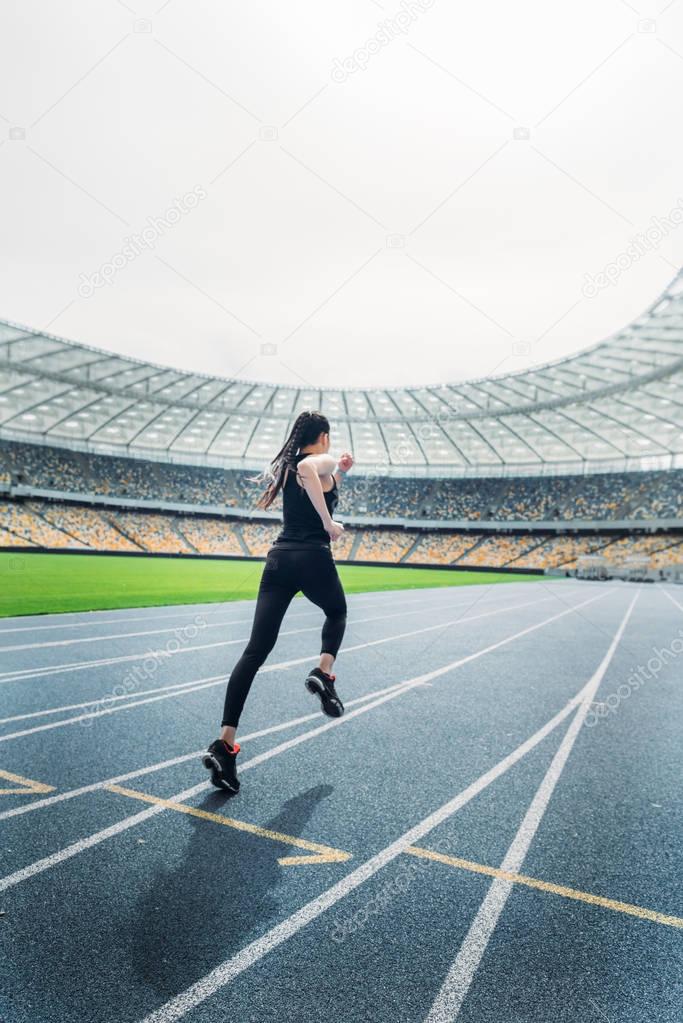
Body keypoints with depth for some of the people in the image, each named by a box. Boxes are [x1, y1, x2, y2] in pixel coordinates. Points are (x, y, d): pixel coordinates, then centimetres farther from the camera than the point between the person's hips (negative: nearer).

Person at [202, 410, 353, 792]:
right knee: (337, 612, 28)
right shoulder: (323, 460, 0)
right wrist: (330, 524, -21)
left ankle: (225, 743, -8)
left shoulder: (286, 466, 21)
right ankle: (324, 674, 5)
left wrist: (339, 472, 29)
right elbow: (308, 470, -26)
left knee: (256, 651, -2)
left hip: (279, 558, 5)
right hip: (313, 558, -5)